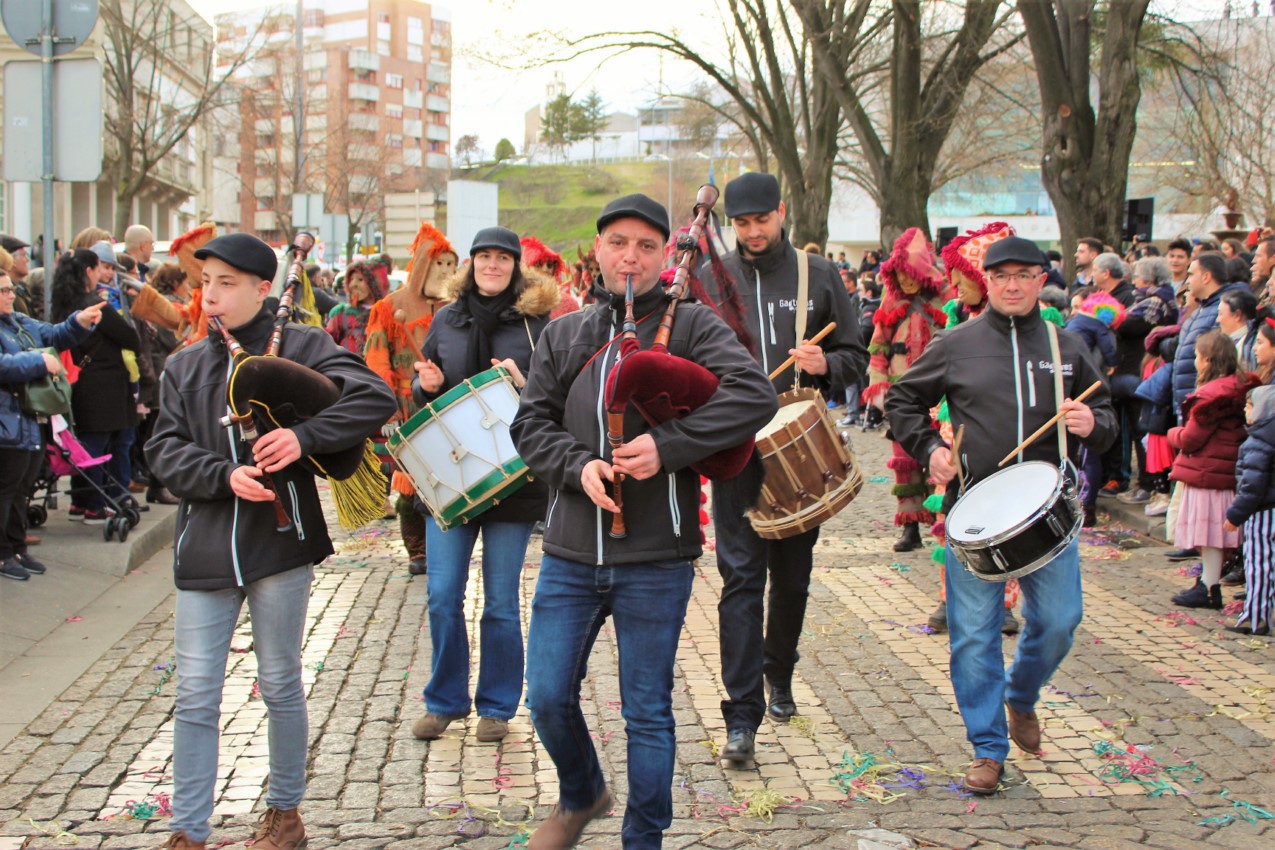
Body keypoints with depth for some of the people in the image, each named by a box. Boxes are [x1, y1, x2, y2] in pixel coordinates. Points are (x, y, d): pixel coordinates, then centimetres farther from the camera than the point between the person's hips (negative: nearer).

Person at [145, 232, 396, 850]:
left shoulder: (300, 346, 0)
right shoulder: (183, 366, 11)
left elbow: (375, 398, -9)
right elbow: (164, 450, 2)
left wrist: (304, 436, -20)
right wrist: (224, 475, -15)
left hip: (278, 542, -3)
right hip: (204, 547, 3)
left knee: (280, 685, 10)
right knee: (195, 694, 3)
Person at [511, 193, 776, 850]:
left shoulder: (690, 324, -2)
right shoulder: (563, 335, 11)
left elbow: (755, 395, -15)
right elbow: (532, 422, 7)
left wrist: (667, 446, -22)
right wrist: (578, 466, -13)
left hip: (656, 560, -3)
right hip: (570, 554, 4)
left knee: (647, 711, 6)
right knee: (548, 697, 9)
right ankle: (581, 796, 38)